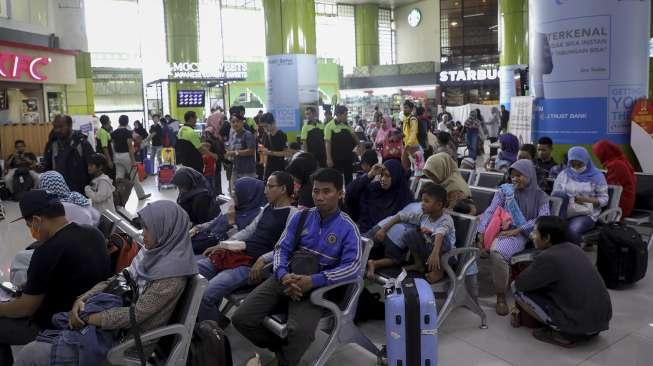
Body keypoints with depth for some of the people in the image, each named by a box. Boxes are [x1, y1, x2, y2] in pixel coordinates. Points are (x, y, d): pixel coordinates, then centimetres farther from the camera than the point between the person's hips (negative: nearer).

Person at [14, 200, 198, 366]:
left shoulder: (173, 274, -25)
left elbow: (136, 314, -23)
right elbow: (118, 279, 5)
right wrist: (82, 299, -9)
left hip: (130, 341, -8)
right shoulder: (154, 251, 1)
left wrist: (86, 317, -15)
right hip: (117, 321, 8)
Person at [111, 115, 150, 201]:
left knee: (119, 177, 8)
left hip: (117, 156, 6)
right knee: (134, 177, 4)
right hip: (126, 156, -6)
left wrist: (114, 158, 15)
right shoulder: (128, 132, -12)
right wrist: (133, 160, -14)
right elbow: (130, 147, -15)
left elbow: (113, 146, 8)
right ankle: (141, 195, 13)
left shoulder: (114, 133, 6)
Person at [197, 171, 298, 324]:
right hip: (238, 255, 9)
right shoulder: (268, 208, 19)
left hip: (253, 265, -9)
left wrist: (263, 260, -27)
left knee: (207, 294, -24)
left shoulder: (293, 214, -8)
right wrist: (221, 245, 15)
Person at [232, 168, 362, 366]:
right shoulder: (300, 217, 9)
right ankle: (280, 347, 15)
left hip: (316, 286, -4)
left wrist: (313, 281, -23)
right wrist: (283, 275, -15)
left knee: (301, 331, -34)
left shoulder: (347, 228, -2)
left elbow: (353, 267, -12)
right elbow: (281, 248, 8)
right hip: (287, 278, 4)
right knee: (241, 318, -11)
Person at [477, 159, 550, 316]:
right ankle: (501, 296, -18)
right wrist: (482, 232, -11)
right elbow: (490, 212, 4)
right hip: (503, 231, 0)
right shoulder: (505, 190, 12)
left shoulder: (540, 196, 11)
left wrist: (518, 230, -15)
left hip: (522, 234, 0)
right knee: (496, 251, -34)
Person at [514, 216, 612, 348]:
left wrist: (514, 283, 17)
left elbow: (520, 285, -4)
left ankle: (563, 333, 1)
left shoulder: (547, 258, -15)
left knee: (520, 293, 0)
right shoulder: (573, 249, 8)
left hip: (579, 323, -8)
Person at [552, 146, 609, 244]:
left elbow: (604, 199, 3)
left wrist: (587, 200, -15)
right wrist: (562, 198, -12)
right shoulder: (563, 174, 13)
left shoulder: (597, 176, 4)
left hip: (586, 214, -3)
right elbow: (554, 194, 12)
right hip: (564, 213, 3)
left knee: (572, 231, -34)